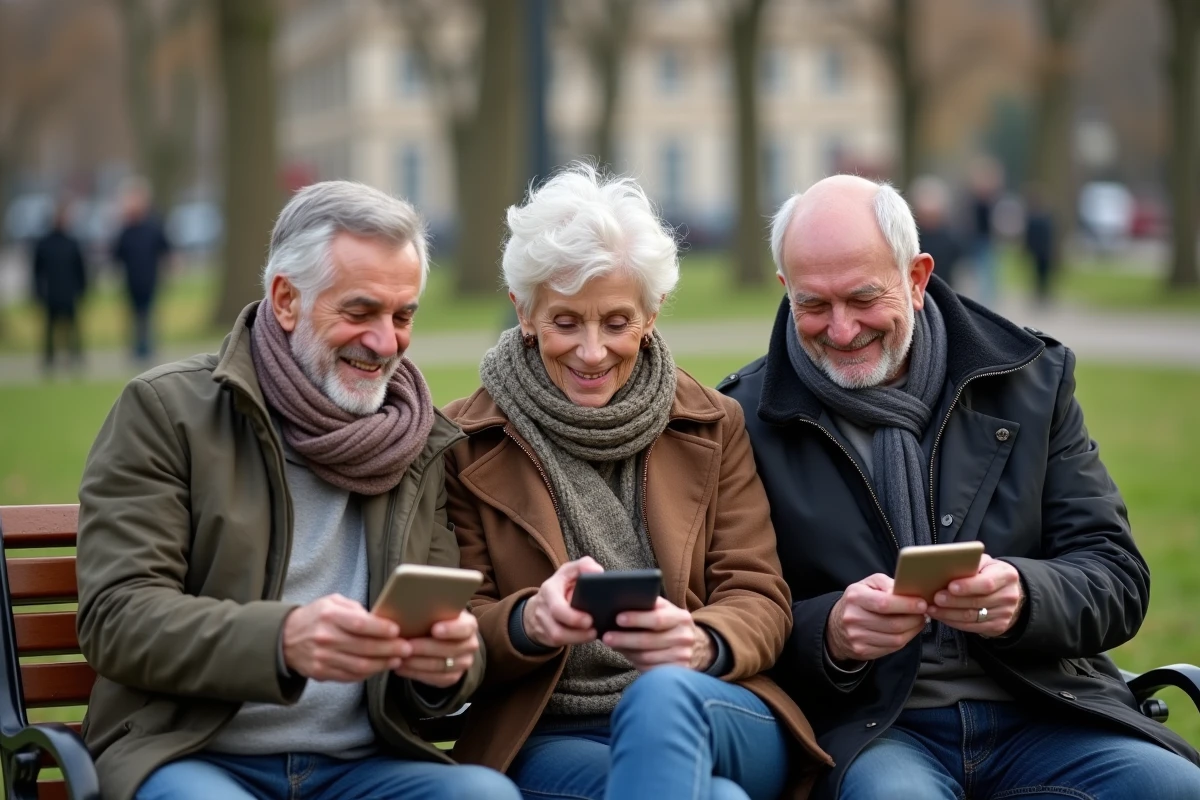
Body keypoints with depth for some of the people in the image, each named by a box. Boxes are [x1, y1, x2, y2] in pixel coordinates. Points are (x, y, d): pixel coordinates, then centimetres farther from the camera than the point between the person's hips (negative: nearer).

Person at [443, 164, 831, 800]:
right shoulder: (465, 445, 7)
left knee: (663, 694, -36)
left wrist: (701, 643, -21)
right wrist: (529, 621, -22)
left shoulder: (712, 427, 12)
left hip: (723, 718, 3)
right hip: (546, 742, -3)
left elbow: (759, 601, 4)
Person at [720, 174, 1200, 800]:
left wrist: (1023, 598, -17)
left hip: (1039, 714, 3)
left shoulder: (1032, 378, 9)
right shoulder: (744, 420, 4)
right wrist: (829, 635, -20)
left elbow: (1118, 582, 5)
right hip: (864, 729, -3)